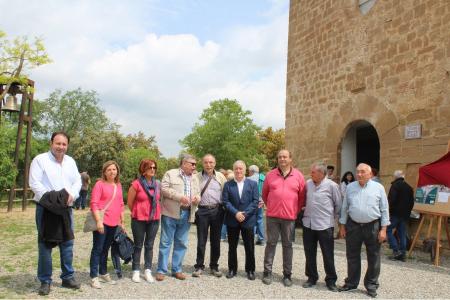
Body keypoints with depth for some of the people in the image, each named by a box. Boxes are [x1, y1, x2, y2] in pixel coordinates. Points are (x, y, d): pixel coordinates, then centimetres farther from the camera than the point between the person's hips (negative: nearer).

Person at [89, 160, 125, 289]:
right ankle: (94, 277, 7)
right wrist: (99, 221, -20)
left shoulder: (118, 185, 12)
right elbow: (94, 204, -13)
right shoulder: (100, 184, -7)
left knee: (106, 249, 16)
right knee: (97, 249, 0)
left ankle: (103, 273, 27)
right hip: (102, 222, -6)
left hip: (114, 223, 6)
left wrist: (122, 221, 16)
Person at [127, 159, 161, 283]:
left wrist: (156, 212, 12)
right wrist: (136, 213, 9)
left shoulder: (157, 184, 3)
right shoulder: (136, 184, -10)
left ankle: (148, 271, 18)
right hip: (139, 219, -4)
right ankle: (136, 271, 17)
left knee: (149, 245, 10)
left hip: (154, 219, 4)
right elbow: (129, 202, -2)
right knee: (138, 246, 7)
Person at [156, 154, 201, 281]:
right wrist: (180, 196, -18)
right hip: (170, 213, -5)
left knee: (181, 243, 10)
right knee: (166, 242, 1)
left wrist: (197, 198, -4)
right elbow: (164, 188, -10)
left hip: (186, 215, 5)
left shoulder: (195, 178, 17)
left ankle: (177, 269, 21)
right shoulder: (170, 174, 0)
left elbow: (198, 193, 20)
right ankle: (161, 270, 10)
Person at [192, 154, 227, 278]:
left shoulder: (220, 176, 5)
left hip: (217, 210, 1)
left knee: (215, 240, 9)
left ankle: (214, 266, 22)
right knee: (201, 240, 4)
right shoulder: (197, 177, 4)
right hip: (202, 210, -1)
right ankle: (199, 266, 16)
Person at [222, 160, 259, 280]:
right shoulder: (228, 184, 5)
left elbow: (255, 201, -4)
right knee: (232, 246, 9)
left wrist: (245, 213, -14)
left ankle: (250, 270, 19)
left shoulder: (253, 184, 4)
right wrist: (235, 213, -15)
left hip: (248, 220, -1)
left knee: (249, 247, 5)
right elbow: (225, 201, -3)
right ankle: (232, 269, 21)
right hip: (232, 220, 1)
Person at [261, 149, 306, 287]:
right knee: (271, 243, 6)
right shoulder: (270, 175, 2)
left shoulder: (298, 175, 1)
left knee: (287, 245, 8)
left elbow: (302, 196, 7)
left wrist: (297, 210, 5)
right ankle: (267, 272, 16)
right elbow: (265, 194, 13)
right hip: (272, 216, 0)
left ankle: (287, 274, 18)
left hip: (289, 216, 0)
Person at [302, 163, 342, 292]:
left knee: (328, 255, 5)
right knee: (309, 253, 13)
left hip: (325, 225, -4)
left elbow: (339, 204, 1)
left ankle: (331, 280, 20)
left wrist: (331, 216, 8)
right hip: (308, 224, 4)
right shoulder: (308, 183, 3)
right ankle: (311, 277, 28)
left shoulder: (332, 185, -8)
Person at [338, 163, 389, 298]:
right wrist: (342, 226, 6)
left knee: (373, 258, 8)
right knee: (352, 256, 11)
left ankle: (371, 285, 23)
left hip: (372, 226, -2)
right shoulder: (350, 187, 5)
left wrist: (383, 229, -6)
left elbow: (384, 210, -1)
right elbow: (344, 208, 9)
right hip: (353, 226, 2)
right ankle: (351, 282, 26)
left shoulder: (378, 188, -2)